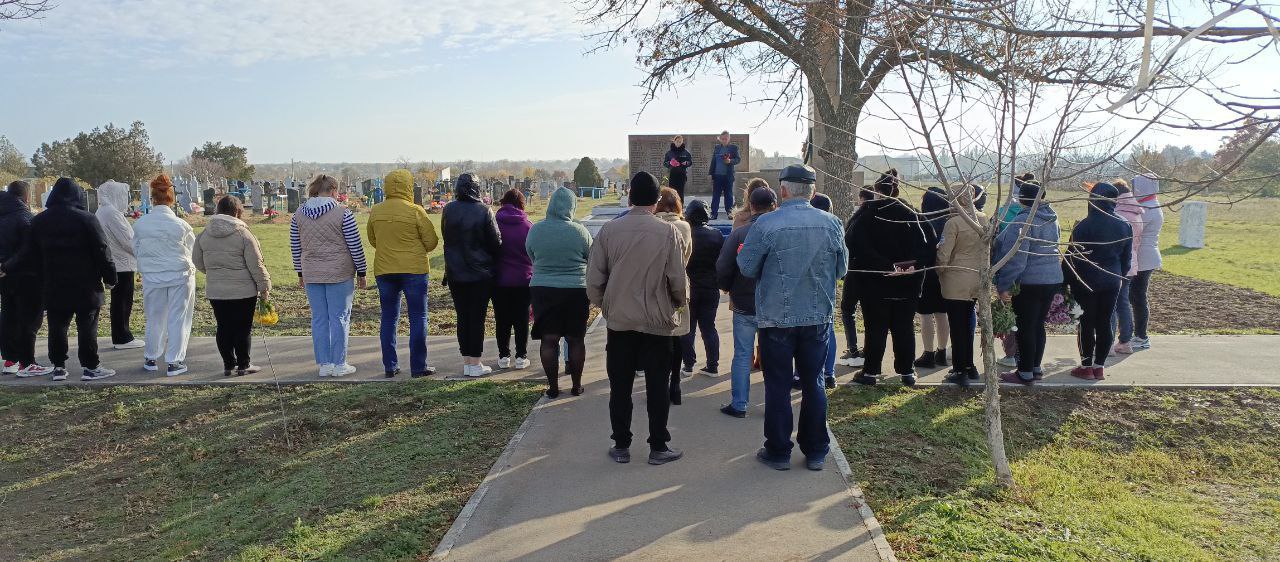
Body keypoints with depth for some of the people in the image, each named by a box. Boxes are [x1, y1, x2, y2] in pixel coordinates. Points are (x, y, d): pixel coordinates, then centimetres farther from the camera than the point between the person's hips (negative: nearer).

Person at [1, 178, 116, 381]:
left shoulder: (39, 221, 5)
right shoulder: (86, 219, -10)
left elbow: (28, 253, 9)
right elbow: (101, 251, -10)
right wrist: (109, 276, -1)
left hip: (54, 287, 4)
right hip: (85, 286, -4)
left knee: (57, 326, 12)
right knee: (87, 326, 1)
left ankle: (58, 367, 17)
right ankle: (90, 367, 4)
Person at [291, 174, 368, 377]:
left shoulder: (299, 214, 6)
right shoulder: (342, 212, -8)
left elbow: (295, 246, 11)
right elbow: (355, 245, -7)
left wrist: (300, 273, 21)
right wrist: (361, 272, 2)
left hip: (311, 275, 4)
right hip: (339, 273, -4)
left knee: (319, 319, 10)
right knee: (340, 318, 3)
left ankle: (324, 364, 14)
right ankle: (339, 365, 7)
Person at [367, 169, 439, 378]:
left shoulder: (375, 212, 2)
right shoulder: (415, 211, -11)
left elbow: (372, 240, 13)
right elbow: (431, 242, -8)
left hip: (384, 270, 4)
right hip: (414, 269, -4)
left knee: (388, 318, 12)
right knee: (418, 318, 4)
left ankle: (390, 366, 13)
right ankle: (418, 367, 5)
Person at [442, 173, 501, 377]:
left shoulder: (448, 210, -2)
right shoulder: (484, 211, -12)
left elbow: (446, 238, 7)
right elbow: (496, 242, -8)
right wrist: (492, 263, 8)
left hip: (455, 274, 3)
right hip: (481, 274, -3)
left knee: (462, 317, 11)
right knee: (477, 318, 3)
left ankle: (466, 361, 16)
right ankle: (475, 364, 7)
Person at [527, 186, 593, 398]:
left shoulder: (535, 230, -4)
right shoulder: (580, 232, -9)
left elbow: (532, 258, 8)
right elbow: (591, 261, 2)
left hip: (542, 290, 1)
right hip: (576, 291, -1)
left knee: (548, 339, 6)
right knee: (576, 340, 9)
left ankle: (553, 386, 10)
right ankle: (576, 385, 17)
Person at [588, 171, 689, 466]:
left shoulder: (609, 230, -6)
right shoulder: (668, 232, -10)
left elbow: (594, 278, -4)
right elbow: (678, 279, -8)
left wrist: (602, 303, 14)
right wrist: (680, 302, 12)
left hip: (619, 320, 1)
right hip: (658, 320, -1)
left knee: (620, 386, 11)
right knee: (657, 386, 9)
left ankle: (621, 446, 19)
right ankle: (658, 447, 15)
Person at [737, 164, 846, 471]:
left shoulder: (766, 224, -15)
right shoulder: (831, 223, -5)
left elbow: (747, 267, -7)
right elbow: (841, 268, 6)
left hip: (777, 318, -3)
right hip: (819, 317, 3)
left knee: (778, 387, 8)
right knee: (813, 384, 14)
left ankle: (778, 452, 17)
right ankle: (815, 452, 22)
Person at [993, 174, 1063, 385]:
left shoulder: (1024, 221, -18)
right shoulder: (1051, 217, 8)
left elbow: (1016, 258, -22)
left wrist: (1004, 285, -17)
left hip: (1029, 282, -8)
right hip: (1052, 279, 8)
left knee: (1025, 328, 1)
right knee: (1038, 325, 17)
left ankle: (1025, 373, 8)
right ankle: (1036, 368, 27)